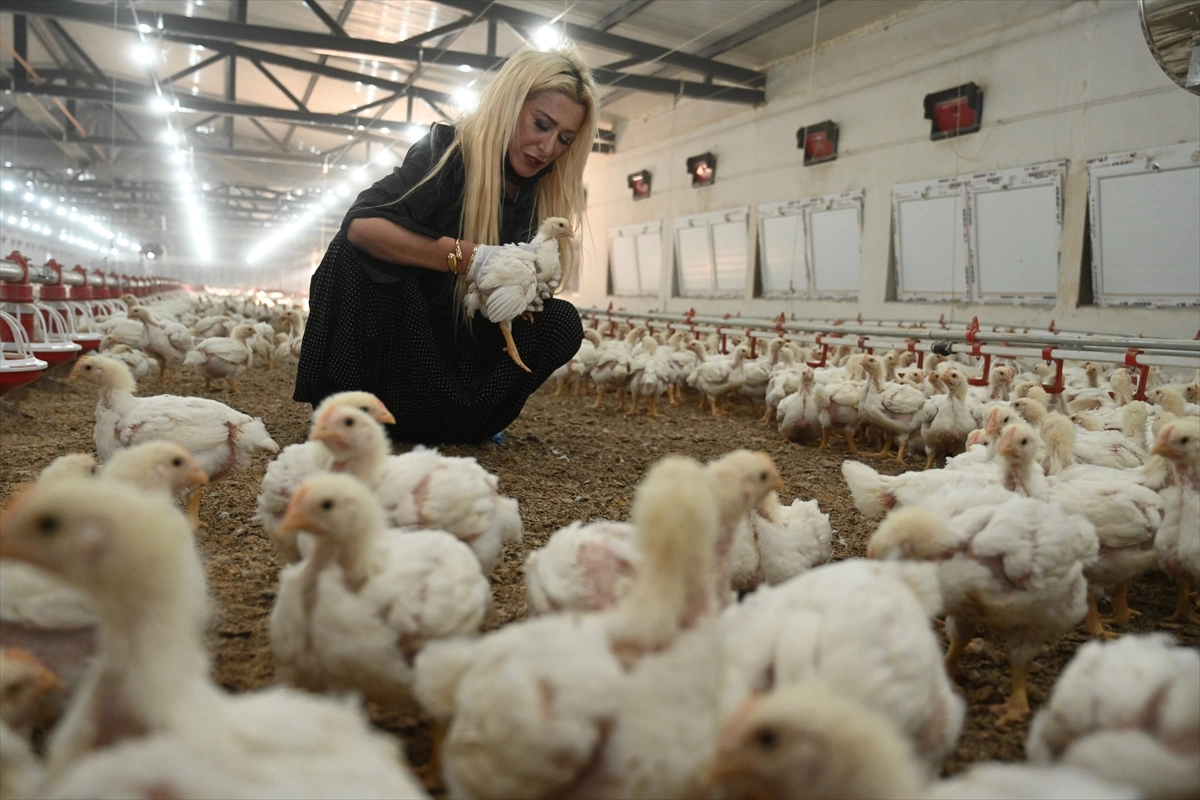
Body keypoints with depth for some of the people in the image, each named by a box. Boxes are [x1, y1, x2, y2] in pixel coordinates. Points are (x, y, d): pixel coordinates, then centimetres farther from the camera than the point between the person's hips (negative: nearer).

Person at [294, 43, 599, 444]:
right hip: (390, 342, -4)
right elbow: (359, 225, -31)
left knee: (562, 323, -16)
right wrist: (470, 258, -41)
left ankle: (467, 417, -3)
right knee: (359, 251, -30)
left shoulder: (540, 194, 0)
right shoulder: (447, 150, -15)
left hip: (460, 348, 4)